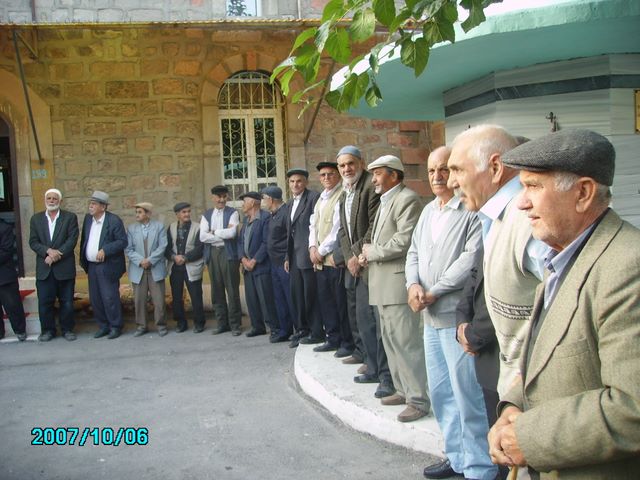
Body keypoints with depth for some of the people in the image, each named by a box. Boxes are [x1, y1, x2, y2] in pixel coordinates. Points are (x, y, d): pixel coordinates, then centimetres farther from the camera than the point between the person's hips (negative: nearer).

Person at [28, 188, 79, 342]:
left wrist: (56, 255, -16)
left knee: (67, 301, 6)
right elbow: (33, 242, 2)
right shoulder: (36, 218, 9)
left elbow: (72, 240, -8)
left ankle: (67, 329, 19)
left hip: (65, 267, -2)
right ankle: (47, 330, 18)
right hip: (44, 269, 2)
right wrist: (48, 251, -16)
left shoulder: (70, 217, 1)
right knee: (44, 302, 4)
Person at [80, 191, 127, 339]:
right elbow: (84, 239, 15)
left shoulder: (114, 220, -11)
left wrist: (105, 250, -23)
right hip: (91, 266, 7)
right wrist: (83, 260, 9)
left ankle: (115, 327, 10)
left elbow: (123, 241, -13)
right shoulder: (88, 218, 9)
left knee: (110, 298, -4)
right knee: (95, 299, 11)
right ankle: (103, 326, 24)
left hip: (107, 266, -7)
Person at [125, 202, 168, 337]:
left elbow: (162, 246, -4)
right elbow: (128, 249, 1)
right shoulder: (131, 228, 7)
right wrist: (140, 261, -13)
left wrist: (150, 260, -14)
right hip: (138, 269, 1)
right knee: (139, 300, 4)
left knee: (159, 299, 0)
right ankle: (141, 326, 15)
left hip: (156, 269, -1)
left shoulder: (159, 226, 4)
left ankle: (161, 325, 11)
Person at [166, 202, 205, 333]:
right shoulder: (171, 228, 8)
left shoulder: (197, 228, -5)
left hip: (192, 267, -4)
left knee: (196, 297, -1)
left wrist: (185, 258, -16)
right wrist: (174, 257, -13)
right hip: (175, 267, 4)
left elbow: (199, 248, -10)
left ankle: (199, 323, 12)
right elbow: (167, 247, 5)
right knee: (176, 297, 8)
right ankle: (180, 322, 21)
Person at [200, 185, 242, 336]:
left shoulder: (232, 213, 2)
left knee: (232, 290, -1)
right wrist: (223, 235, -7)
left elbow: (232, 233, -14)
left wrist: (214, 232, -3)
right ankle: (222, 323, 17)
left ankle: (235, 324, 7)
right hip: (212, 254, 4)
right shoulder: (206, 215, 12)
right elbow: (202, 236, -1)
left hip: (228, 253, -4)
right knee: (217, 291, 8)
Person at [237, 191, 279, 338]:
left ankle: (274, 328, 1)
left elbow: (266, 243, -15)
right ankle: (257, 326, 21)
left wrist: (254, 261, -14)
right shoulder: (246, 219, 16)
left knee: (266, 299, -7)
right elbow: (240, 241, 15)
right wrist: (243, 259, 0)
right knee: (251, 299, 10)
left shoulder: (265, 217, -10)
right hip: (247, 266, 8)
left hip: (261, 266, -8)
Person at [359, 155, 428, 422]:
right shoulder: (384, 202, 20)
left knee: (406, 342, -7)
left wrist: (371, 251, -9)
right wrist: (368, 255, 5)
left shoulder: (407, 199, -11)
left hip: (398, 282, -10)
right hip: (382, 283, 10)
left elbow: (404, 242, -20)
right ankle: (403, 390, 26)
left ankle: (418, 400, 0)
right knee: (390, 340, 15)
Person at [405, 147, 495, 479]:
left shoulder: (472, 209, -12)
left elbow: (470, 259, -19)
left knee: (466, 395, -2)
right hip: (430, 317, 9)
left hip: (457, 315, -9)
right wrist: (413, 284, -2)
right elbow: (414, 252, 17)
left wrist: (433, 292, -14)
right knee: (440, 392, 16)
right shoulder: (428, 210, 16)